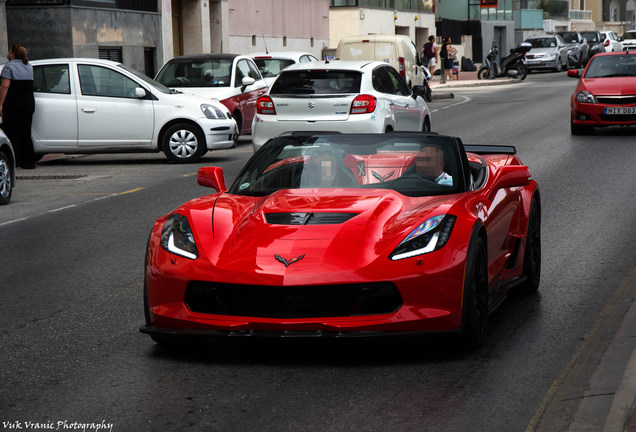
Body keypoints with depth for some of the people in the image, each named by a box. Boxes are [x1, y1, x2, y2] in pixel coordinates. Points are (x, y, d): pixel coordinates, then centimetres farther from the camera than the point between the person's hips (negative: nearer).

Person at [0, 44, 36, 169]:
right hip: (28, 102, 6)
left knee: (11, 132, -1)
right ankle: (28, 162, 8)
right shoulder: (29, 67, 13)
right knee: (25, 132, 9)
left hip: (12, 103, -6)